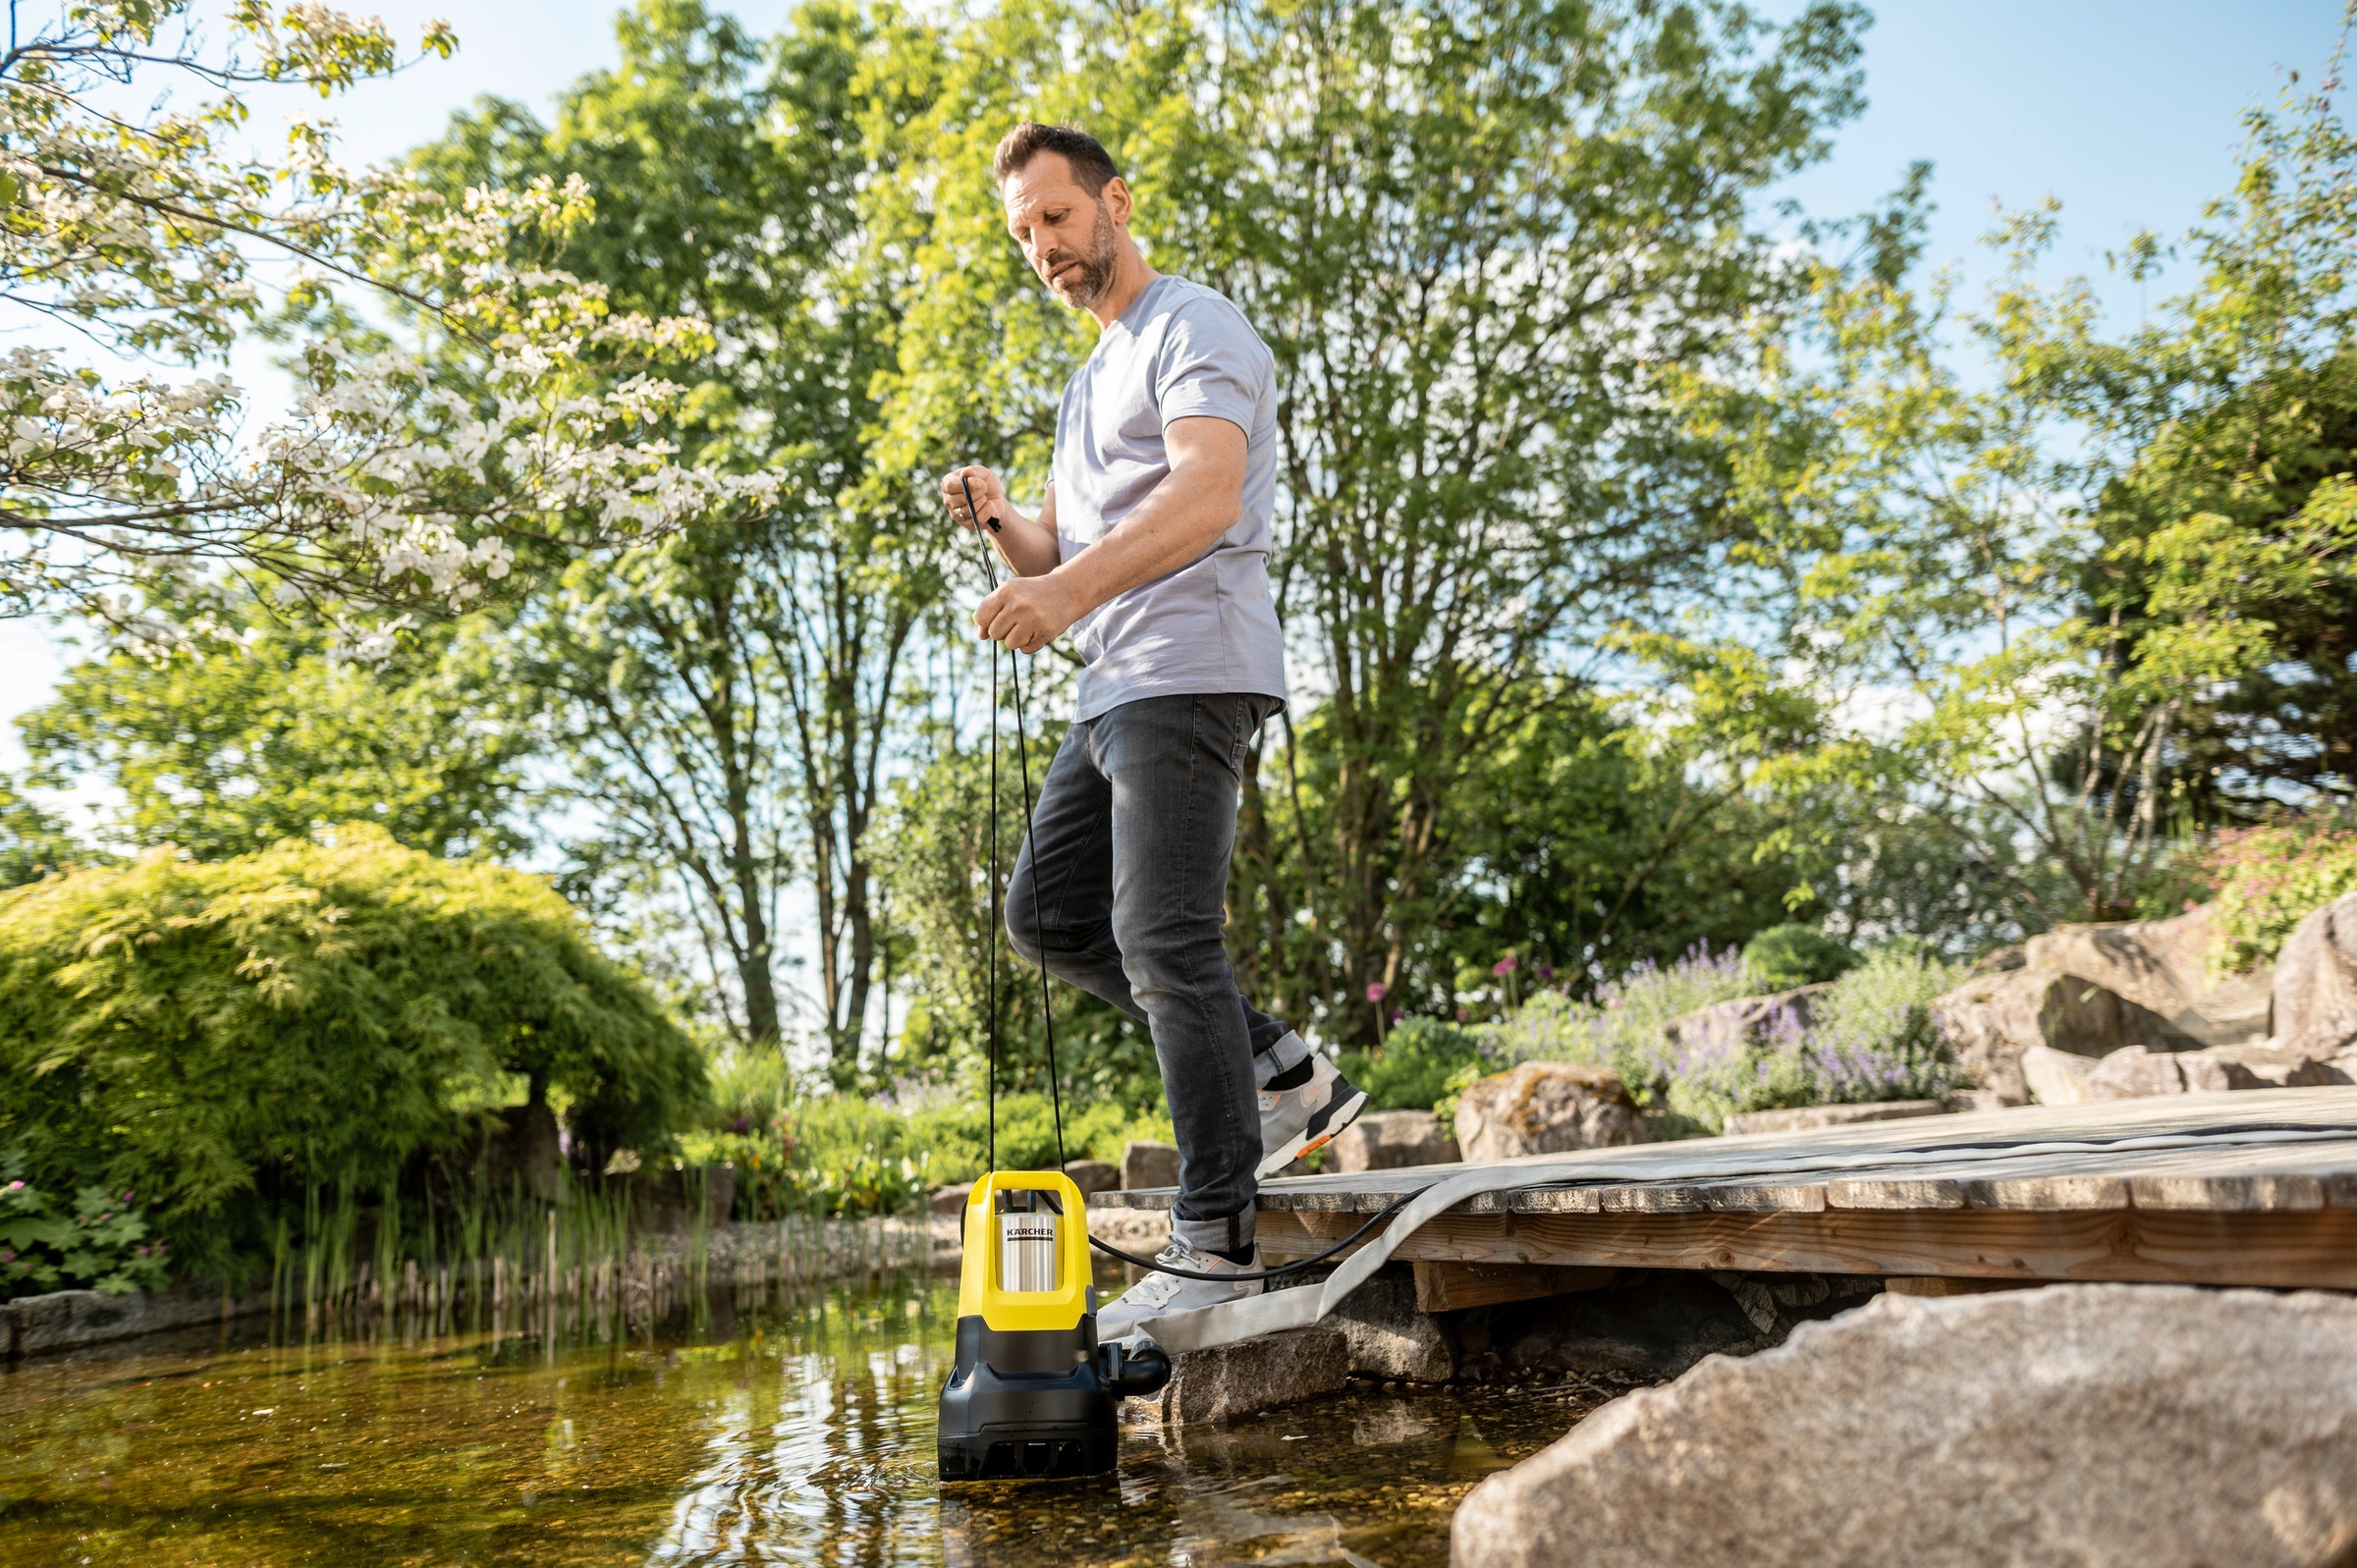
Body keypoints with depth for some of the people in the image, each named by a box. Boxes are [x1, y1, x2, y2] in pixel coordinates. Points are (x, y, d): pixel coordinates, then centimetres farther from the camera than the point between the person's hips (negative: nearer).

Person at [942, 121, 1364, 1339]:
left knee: (1163, 939, -14)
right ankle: (1276, 1070, 11)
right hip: (1115, 690, 10)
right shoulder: (1090, 380, 28)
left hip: (1189, 670, -10)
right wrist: (998, 521, 4)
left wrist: (1070, 588, -32)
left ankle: (1216, 1245, -9)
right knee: (1045, 913, 8)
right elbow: (1057, 555, 26)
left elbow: (1207, 493, -20)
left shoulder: (1194, 329, -1)